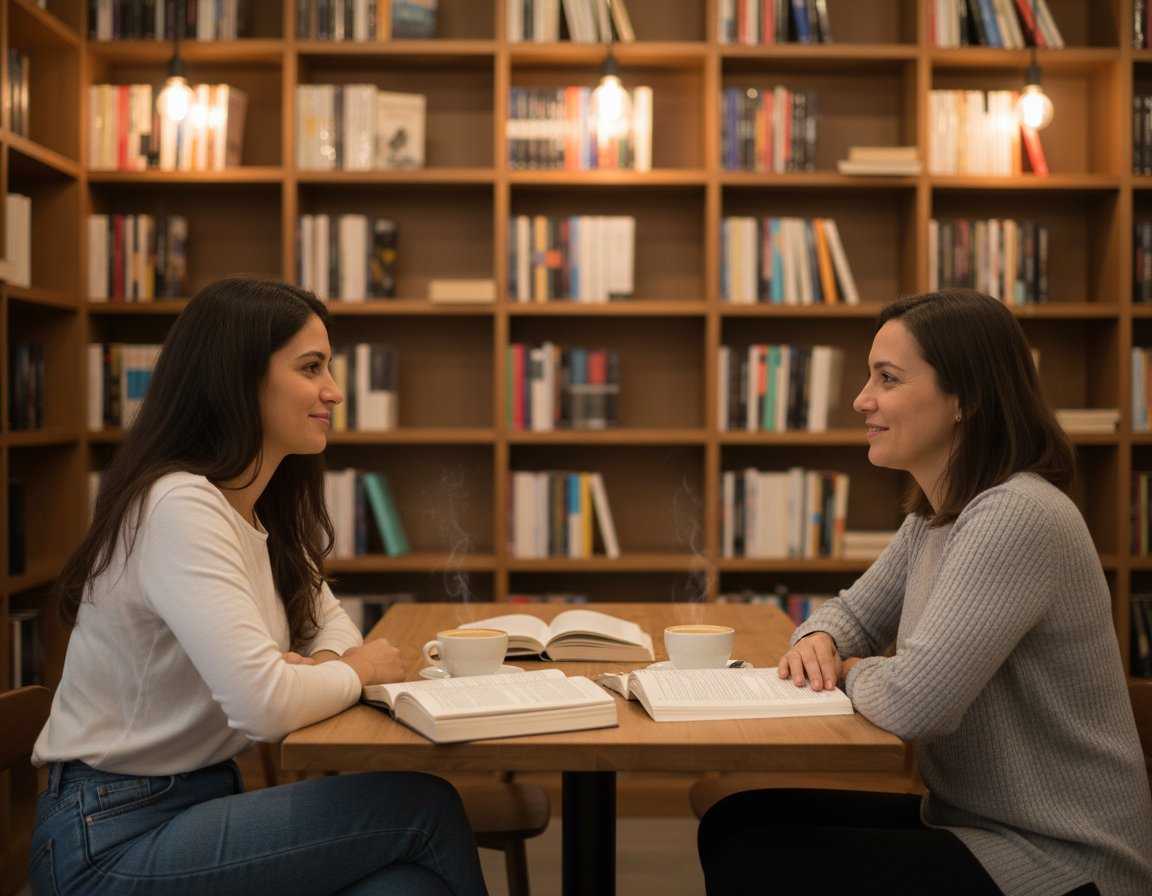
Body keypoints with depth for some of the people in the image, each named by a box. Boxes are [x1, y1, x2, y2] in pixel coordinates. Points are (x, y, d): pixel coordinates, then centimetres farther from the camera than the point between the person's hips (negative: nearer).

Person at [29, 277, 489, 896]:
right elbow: (263, 704, -30)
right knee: (424, 806, -15)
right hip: (112, 840, -7)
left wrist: (326, 660, -4)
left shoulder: (261, 509, 7)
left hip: (205, 798, 8)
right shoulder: (180, 507, -21)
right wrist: (354, 670, -9)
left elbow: (326, 618, 20)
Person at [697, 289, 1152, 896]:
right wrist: (818, 640, -3)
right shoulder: (934, 517, 7)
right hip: (968, 818, 9)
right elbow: (855, 612, 21)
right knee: (734, 823, 2)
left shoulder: (1017, 518, -24)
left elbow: (914, 702, -31)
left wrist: (850, 673, -8)